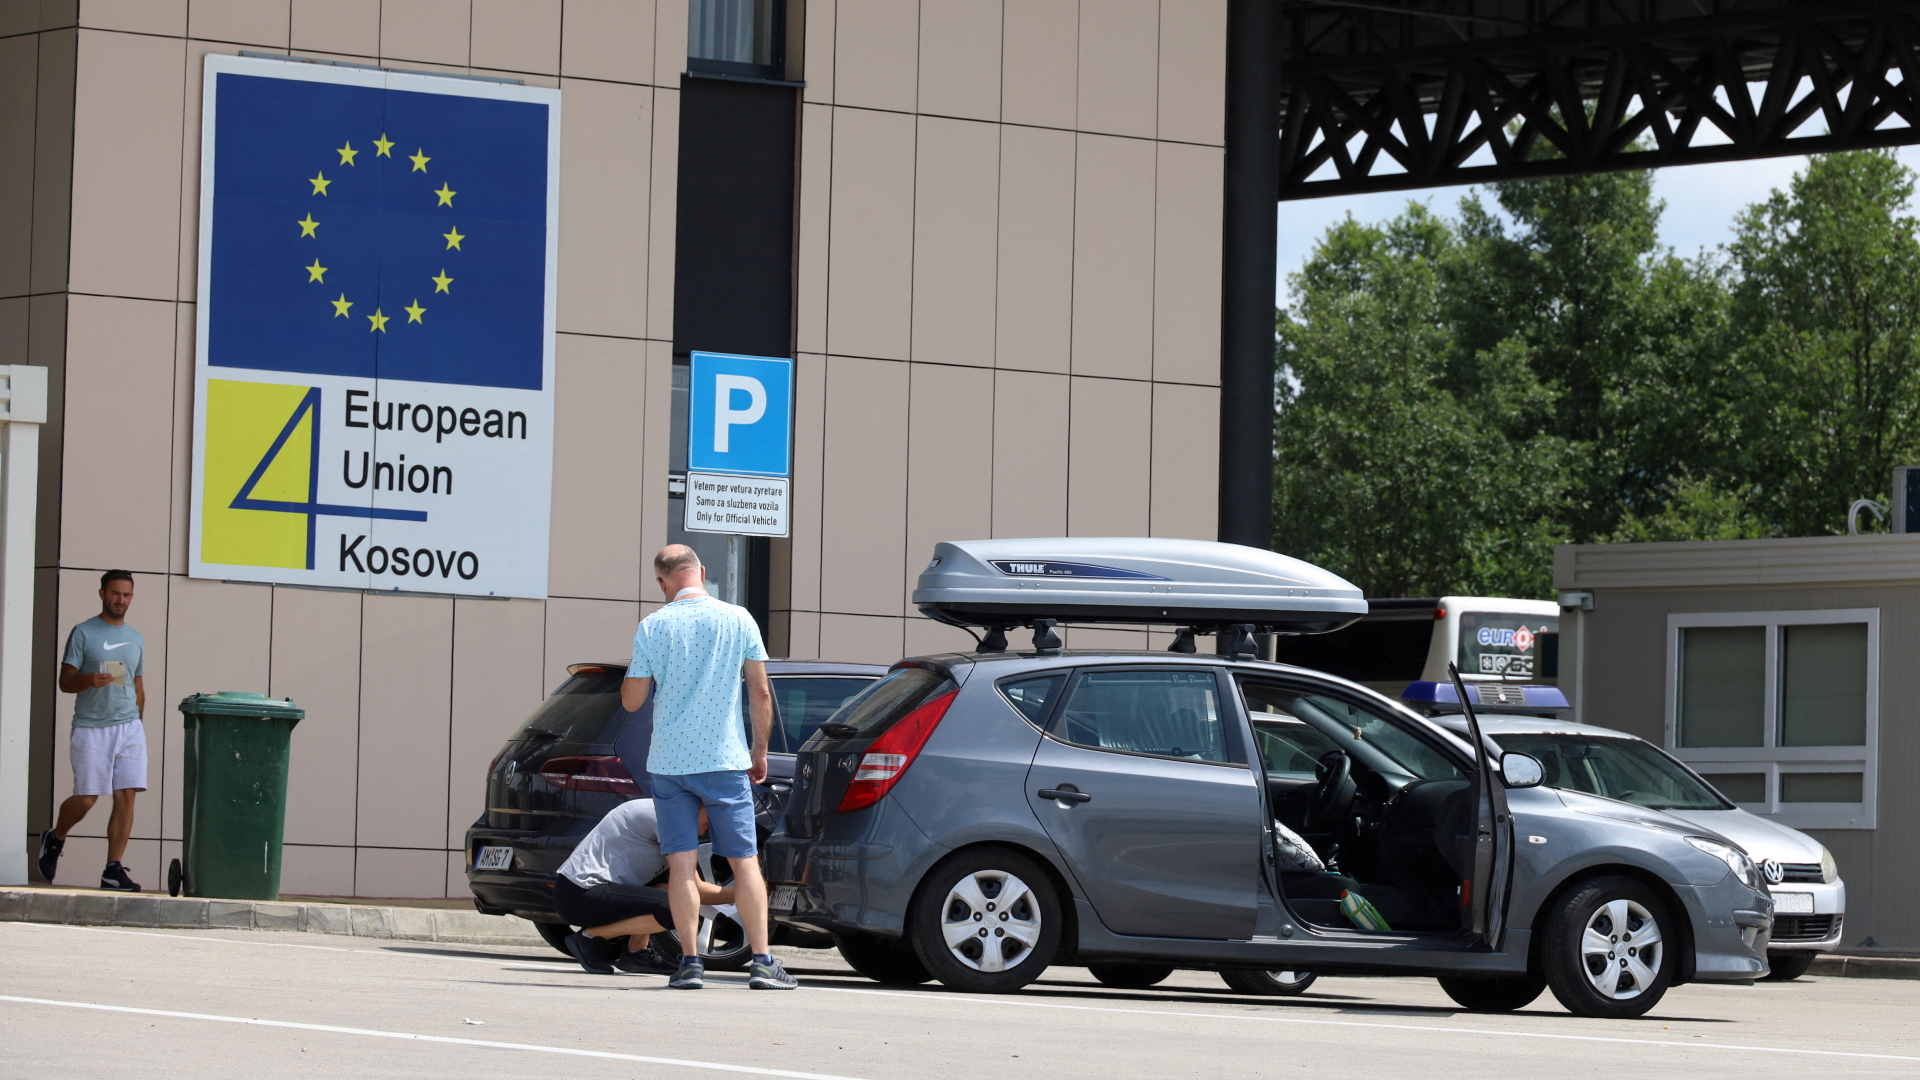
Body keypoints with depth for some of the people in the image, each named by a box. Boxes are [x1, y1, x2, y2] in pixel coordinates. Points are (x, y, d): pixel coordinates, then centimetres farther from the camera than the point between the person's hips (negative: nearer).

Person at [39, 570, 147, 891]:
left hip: (130, 728, 4)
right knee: (86, 799, -5)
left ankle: (113, 869, -4)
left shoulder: (136, 639, 16)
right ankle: (54, 839, 25)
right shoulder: (83, 634, 0)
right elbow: (65, 681, -3)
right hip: (91, 728, -4)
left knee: (126, 796, -7)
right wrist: (90, 680, -22)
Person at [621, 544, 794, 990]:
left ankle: (690, 962, -2)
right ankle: (762, 962, 0)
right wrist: (760, 750, 12)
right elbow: (761, 693, 1)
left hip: (669, 761, 0)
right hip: (725, 761, 0)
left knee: (682, 864, 2)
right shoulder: (738, 620, -1)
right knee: (745, 861, 4)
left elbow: (631, 700, 0)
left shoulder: (653, 627, -3)